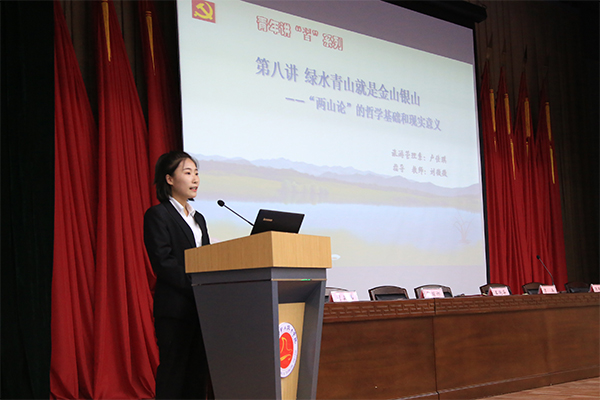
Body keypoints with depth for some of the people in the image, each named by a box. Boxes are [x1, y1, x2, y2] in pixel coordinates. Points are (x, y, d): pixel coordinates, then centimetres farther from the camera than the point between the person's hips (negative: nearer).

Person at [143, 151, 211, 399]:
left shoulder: (198, 218, 20)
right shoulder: (157, 215, -3)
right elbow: (162, 263, -13)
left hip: (201, 306, 7)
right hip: (175, 308, -7)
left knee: (199, 373, 6)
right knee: (173, 369, -4)